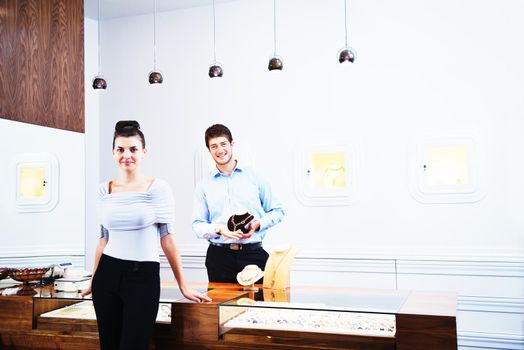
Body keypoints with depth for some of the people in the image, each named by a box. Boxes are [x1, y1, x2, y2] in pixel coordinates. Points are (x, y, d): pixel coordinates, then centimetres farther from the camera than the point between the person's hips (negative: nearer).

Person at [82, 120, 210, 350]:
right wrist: (93, 281, 17)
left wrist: (183, 286, -7)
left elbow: (166, 237, -5)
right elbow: (104, 238, 13)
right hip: (108, 275, 4)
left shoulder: (157, 188, -6)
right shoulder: (105, 189, 6)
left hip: (143, 276, -4)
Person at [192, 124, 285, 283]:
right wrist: (218, 229, -13)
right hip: (219, 256, 1)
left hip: (253, 253, -1)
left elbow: (277, 211, 9)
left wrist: (258, 224, -9)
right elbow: (197, 225, 7)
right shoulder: (204, 185, 9)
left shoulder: (255, 176, 6)